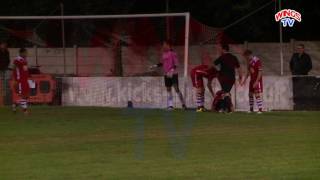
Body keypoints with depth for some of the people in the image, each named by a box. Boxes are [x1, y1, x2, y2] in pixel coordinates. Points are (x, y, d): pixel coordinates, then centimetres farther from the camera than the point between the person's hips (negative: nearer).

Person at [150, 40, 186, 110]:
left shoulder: (172, 53, -12)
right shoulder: (164, 53, 12)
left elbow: (176, 64, -15)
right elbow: (162, 63, 22)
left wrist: (172, 70, -27)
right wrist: (155, 66, 12)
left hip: (173, 74, -8)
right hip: (166, 75, 8)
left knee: (176, 89, -9)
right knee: (168, 90, 8)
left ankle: (183, 104, -1)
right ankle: (170, 105, 12)